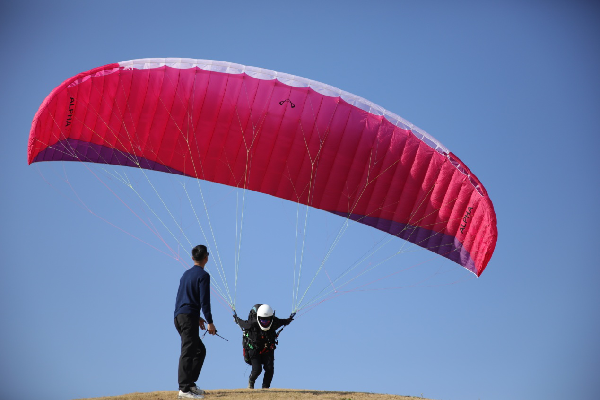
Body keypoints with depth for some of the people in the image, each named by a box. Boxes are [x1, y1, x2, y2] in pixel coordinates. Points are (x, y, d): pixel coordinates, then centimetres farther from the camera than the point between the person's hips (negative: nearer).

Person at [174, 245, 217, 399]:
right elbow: (204, 301, -13)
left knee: (200, 350, 16)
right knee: (187, 352, -11)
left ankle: (190, 384, 15)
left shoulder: (186, 274, 19)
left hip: (179, 317, 9)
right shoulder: (203, 275, -7)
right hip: (189, 318, -9)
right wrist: (210, 322, -8)